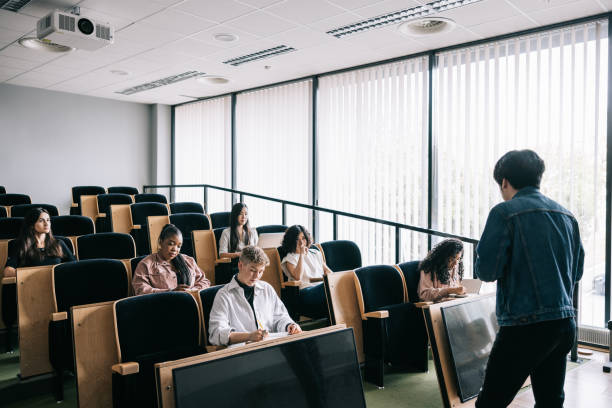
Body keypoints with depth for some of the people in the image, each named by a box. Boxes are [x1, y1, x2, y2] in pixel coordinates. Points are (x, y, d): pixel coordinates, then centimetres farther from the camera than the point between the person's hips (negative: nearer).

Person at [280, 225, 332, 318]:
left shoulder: (315, 254, 28)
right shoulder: (290, 258, 11)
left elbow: (328, 271, 26)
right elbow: (297, 277, -8)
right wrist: (301, 255, -5)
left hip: (322, 286, 5)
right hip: (306, 292, -5)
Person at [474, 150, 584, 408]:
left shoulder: (505, 212, -10)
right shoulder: (566, 215, 11)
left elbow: (487, 271, -14)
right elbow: (577, 272, 18)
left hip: (525, 325, -7)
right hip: (565, 322, 7)